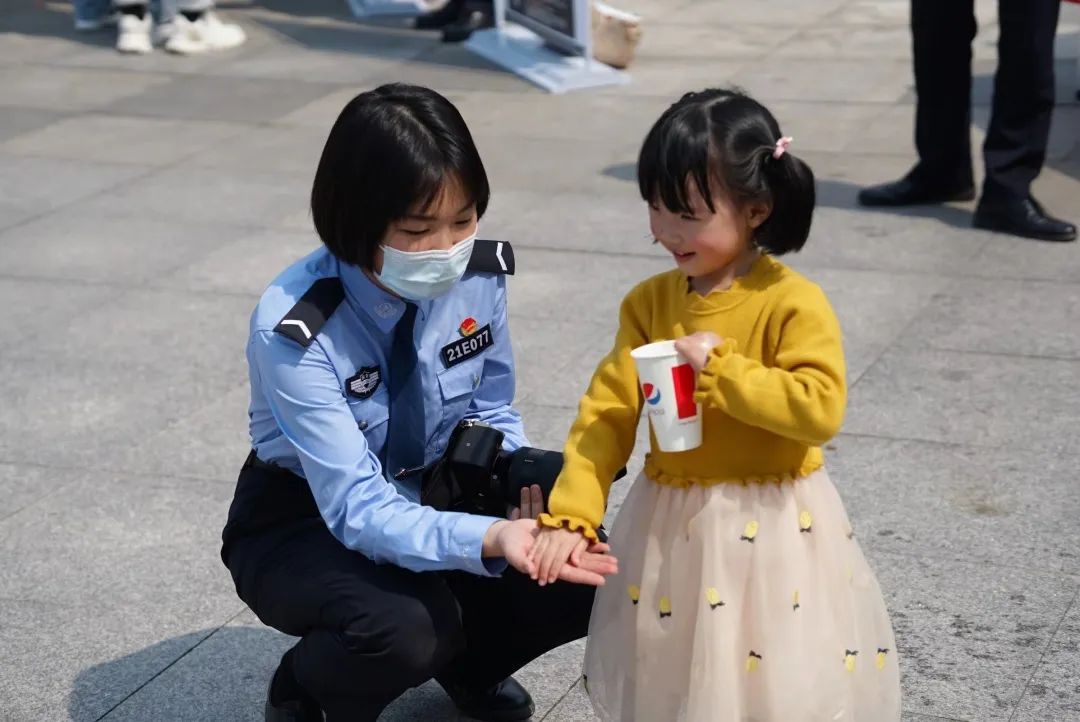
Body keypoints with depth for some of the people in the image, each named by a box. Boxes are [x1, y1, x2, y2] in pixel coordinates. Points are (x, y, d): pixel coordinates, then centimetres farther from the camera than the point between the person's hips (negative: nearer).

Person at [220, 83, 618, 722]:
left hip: (430, 496, 5)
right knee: (404, 627, -35)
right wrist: (490, 539, -50)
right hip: (307, 521, -5)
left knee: (582, 574, -18)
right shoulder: (295, 331, -31)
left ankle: (467, 659, 15)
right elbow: (358, 510, -33)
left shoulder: (481, 273, -16)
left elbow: (493, 414, 0)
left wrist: (523, 498, -22)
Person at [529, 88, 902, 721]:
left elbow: (820, 410, -23)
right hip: (670, 522, 4)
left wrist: (719, 368, -25)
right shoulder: (650, 302, 0)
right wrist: (571, 516, -14)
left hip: (769, 525, -4)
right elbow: (607, 413, -4)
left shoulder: (795, 305, -14)